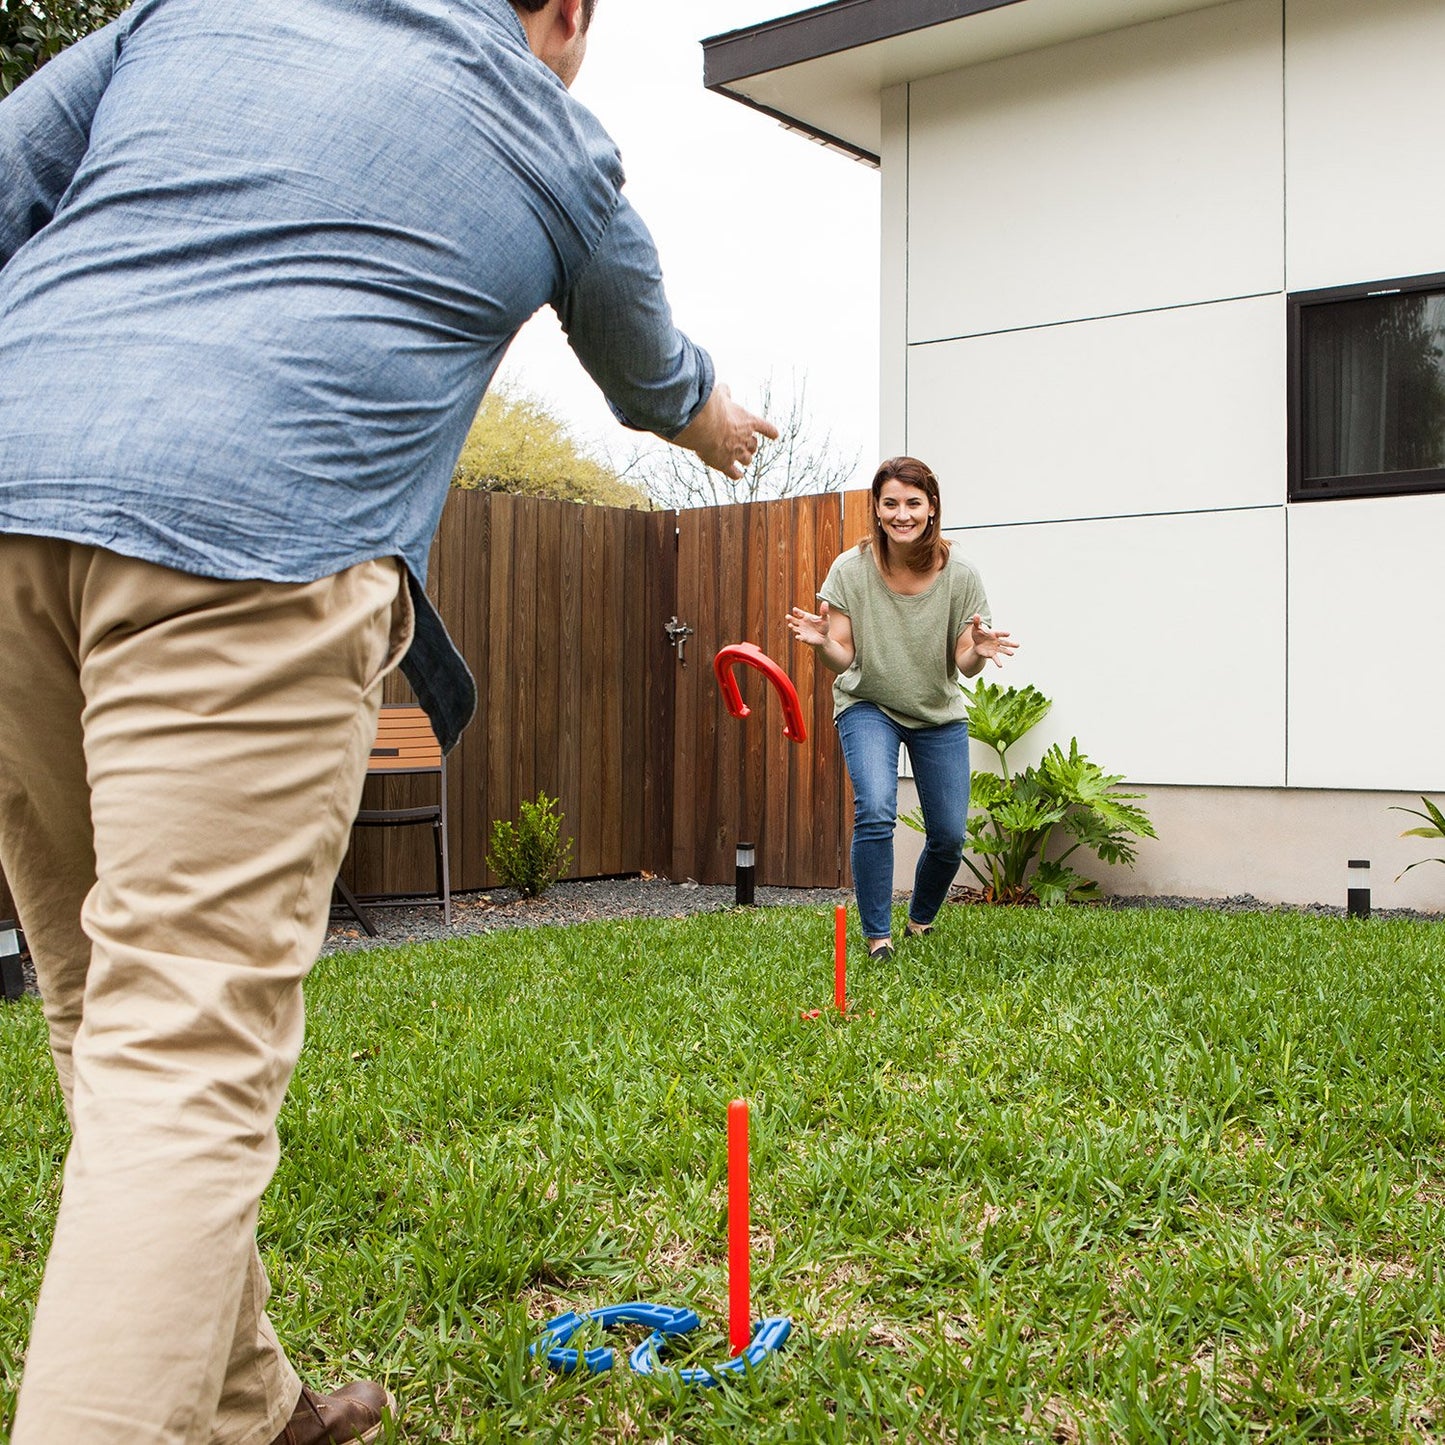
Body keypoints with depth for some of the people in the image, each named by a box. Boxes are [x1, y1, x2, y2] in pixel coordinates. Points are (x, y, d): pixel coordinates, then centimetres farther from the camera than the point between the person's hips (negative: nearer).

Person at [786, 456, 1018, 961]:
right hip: (868, 706, -2)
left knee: (949, 836, 1)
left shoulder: (960, 576, -15)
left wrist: (977, 653, -33)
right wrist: (823, 642, -37)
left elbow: (964, 667, -10)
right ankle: (877, 935, -9)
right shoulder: (851, 570, -16)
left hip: (939, 714, 2)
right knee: (875, 811, -26)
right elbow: (843, 659, -15)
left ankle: (921, 920, 32)